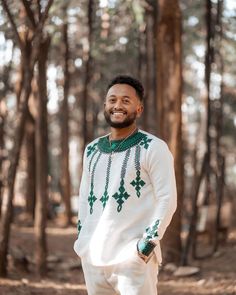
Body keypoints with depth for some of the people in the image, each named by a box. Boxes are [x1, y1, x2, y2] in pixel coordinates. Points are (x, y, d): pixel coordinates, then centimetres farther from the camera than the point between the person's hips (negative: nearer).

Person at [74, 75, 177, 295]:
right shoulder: (92, 150, 16)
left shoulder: (153, 148, -2)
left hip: (134, 256, -6)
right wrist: (82, 240, 12)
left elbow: (167, 198, -7)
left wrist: (149, 241, -14)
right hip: (93, 256, 6)